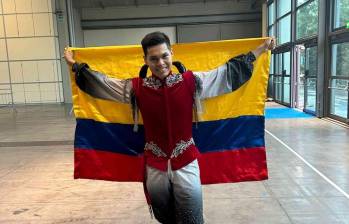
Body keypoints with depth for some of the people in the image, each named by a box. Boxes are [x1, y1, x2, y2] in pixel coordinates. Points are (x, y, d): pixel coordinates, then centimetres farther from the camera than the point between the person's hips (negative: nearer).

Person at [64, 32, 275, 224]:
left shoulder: (191, 81, -6)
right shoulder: (136, 87, -3)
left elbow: (229, 71, 3)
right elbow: (102, 82, 10)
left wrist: (259, 50, 8)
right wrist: (76, 65, 18)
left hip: (186, 165, -1)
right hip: (155, 167, 2)